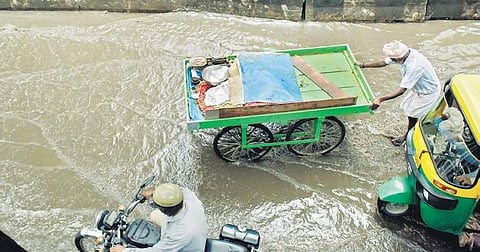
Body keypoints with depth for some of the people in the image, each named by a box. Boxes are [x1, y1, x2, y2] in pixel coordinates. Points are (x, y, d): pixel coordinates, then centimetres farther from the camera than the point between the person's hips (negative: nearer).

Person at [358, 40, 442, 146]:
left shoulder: (414, 66, -40)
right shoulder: (403, 54, -16)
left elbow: (402, 90, -40)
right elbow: (383, 63, -2)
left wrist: (381, 99, -47)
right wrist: (362, 65, 0)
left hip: (429, 92, -8)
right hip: (419, 88, 8)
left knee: (412, 114, 5)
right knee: (407, 108, 16)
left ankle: (407, 136, 30)